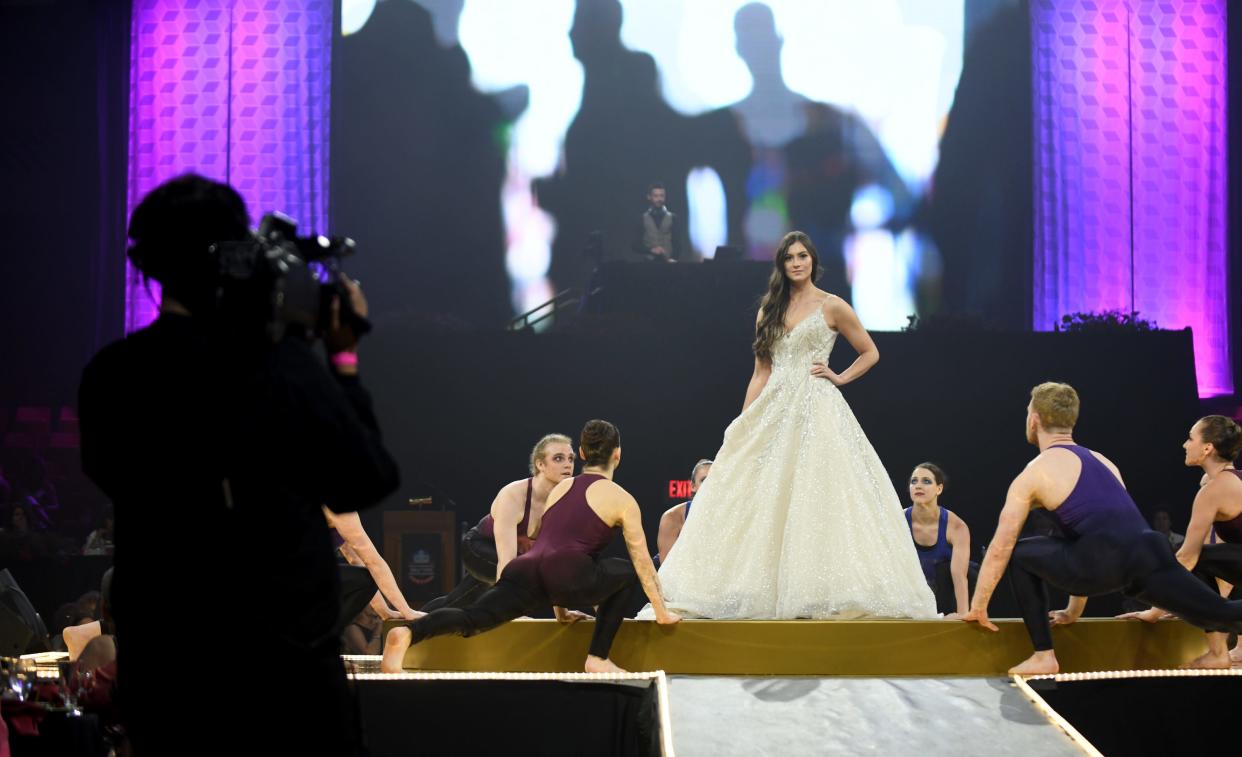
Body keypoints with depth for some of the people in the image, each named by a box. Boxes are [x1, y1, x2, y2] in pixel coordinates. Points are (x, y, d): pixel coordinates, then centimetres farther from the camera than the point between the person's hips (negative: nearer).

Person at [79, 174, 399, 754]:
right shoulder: (283, 368, -20)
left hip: (155, 667, 4)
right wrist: (344, 359, 0)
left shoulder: (107, 375, -6)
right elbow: (367, 483, -10)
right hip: (281, 670, -4)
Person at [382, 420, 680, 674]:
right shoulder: (621, 499, 15)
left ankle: (407, 633, -42)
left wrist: (559, 606, 51)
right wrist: (662, 611, 29)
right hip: (567, 576, -4)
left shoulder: (560, 488, 31)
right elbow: (642, 560, 18)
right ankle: (598, 659, 17)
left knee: (472, 619, -12)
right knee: (628, 572, 23)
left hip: (528, 569, 4)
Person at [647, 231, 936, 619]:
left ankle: (821, 592, -10)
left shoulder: (832, 307, 4)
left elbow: (870, 353, 10)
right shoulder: (770, 311, 15)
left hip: (817, 409, -4)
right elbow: (761, 372, 14)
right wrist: (743, 423, 7)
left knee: (817, 496, -11)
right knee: (767, 503, -2)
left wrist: (839, 378, -4)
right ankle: (771, 590, 0)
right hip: (774, 411, 5)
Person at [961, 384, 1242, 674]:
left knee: (1019, 554, 17)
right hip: (1148, 556, 5)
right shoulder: (1102, 461, 32)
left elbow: (1000, 549, 13)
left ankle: (1043, 656, 11)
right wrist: (1073, 611, 45)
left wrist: (978, 607, 24)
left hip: (1104, 563, -5)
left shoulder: (1033, 474, 13)